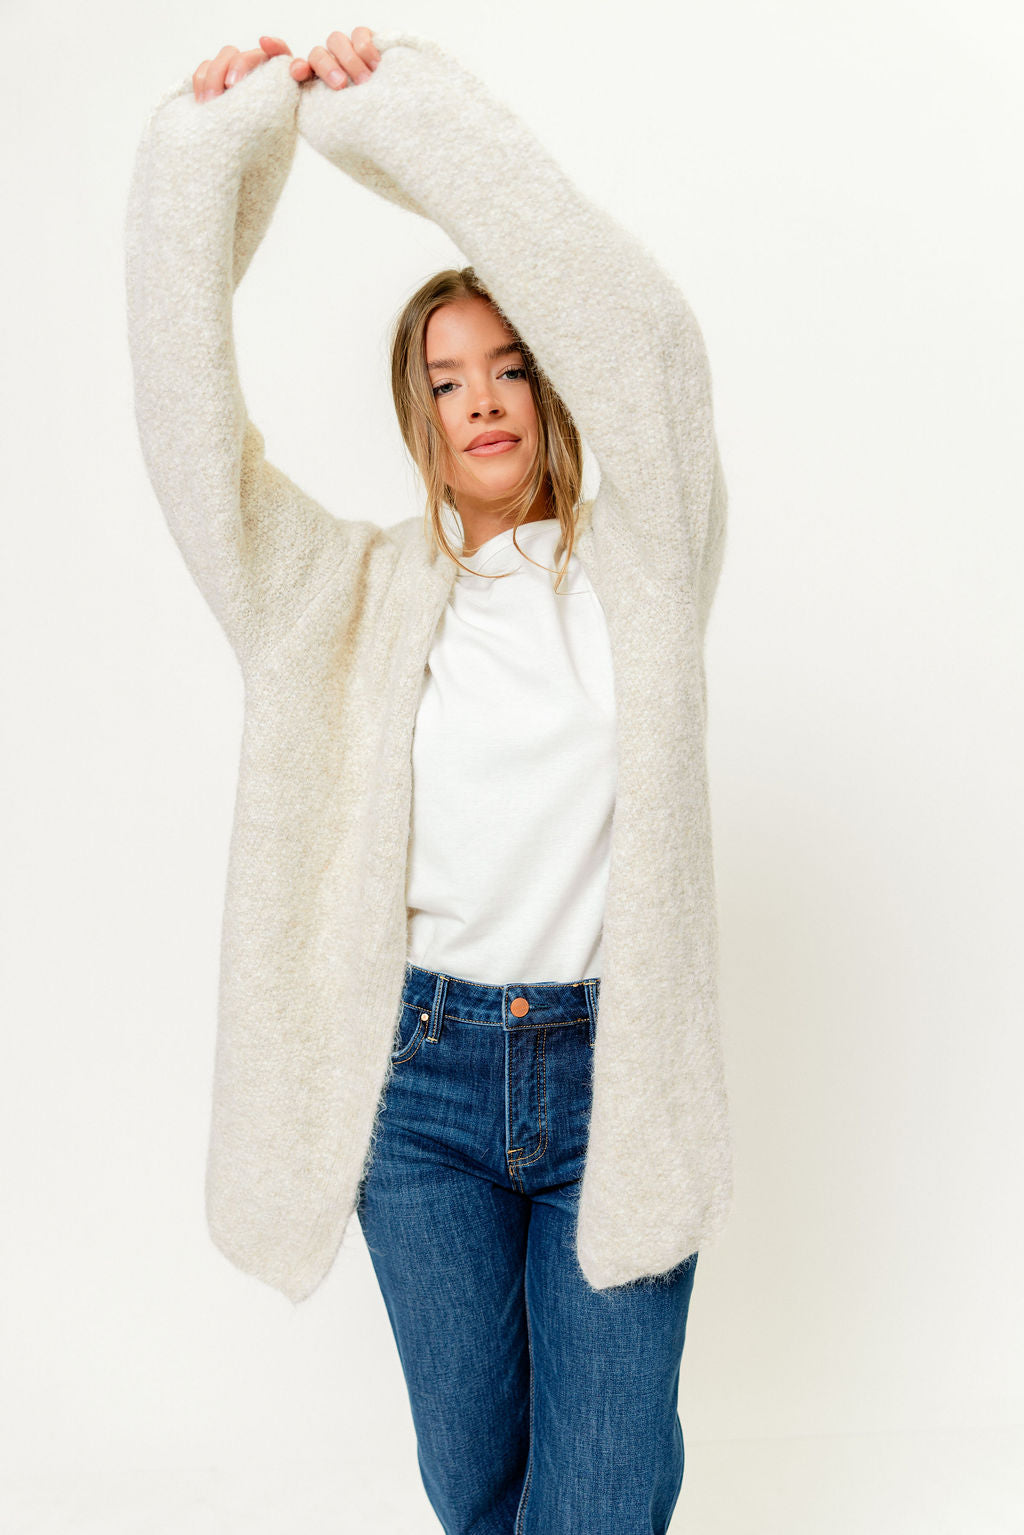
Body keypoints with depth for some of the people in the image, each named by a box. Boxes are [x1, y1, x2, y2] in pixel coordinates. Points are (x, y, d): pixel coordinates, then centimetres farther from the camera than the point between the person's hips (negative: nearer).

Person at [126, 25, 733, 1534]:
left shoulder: (639, 568, 1)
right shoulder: (356, 595, 4)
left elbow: (635, 326, -13)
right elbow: (190, 420, -6)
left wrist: (400, 97, -15)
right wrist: (211, 139, -15)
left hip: (609, 1072, -1)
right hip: (421, 1071, 2)